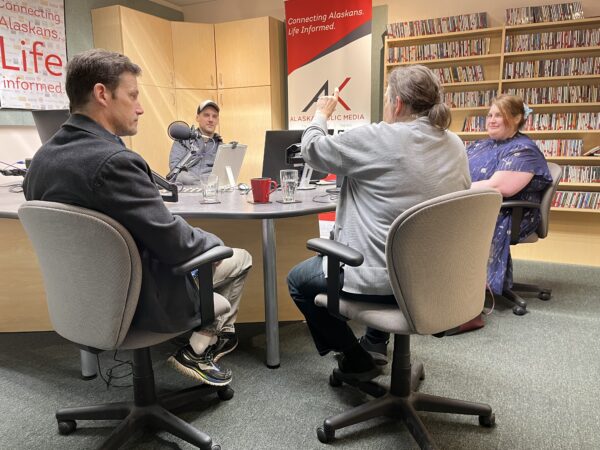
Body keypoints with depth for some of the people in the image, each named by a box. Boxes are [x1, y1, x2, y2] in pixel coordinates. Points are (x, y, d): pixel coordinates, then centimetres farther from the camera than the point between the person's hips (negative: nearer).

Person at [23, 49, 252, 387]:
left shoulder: (43, 158, -2)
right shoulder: (113, 161, -30)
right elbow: (176, 243, -25)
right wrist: (215, 242, -3)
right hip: (141, 298, -8)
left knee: (203, 242, 27)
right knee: (240, 258, 13)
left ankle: (217, 334, 30)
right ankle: (198, 350, 21)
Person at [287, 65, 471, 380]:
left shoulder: (377, 139, -17)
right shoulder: (455, 145, 3)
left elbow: (312, 150, -5)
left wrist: (321, 115, 15)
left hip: (384, 278, -8)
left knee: (297, 279, 17)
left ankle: (355, 359, 21)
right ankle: (376, 342, 41)